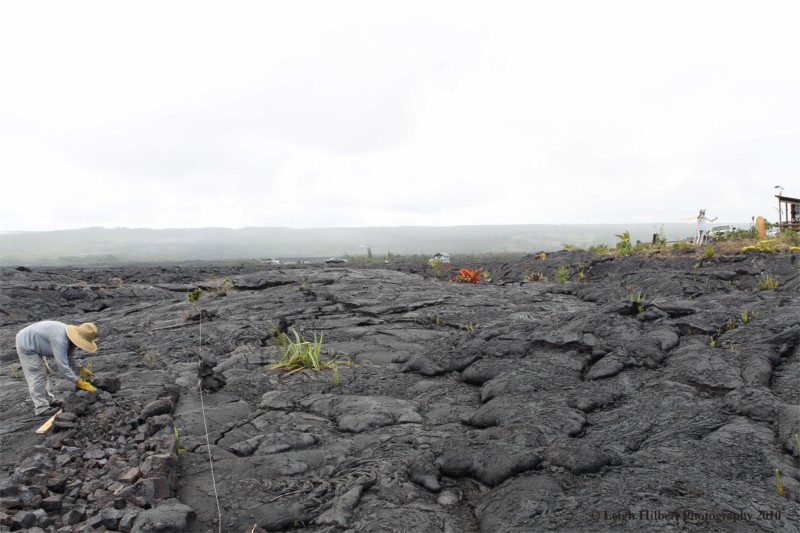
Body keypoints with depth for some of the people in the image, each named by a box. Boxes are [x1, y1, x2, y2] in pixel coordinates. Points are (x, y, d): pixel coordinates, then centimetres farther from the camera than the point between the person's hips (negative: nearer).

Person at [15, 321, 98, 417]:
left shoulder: (71, 338, -9)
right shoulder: (60, 340, -38)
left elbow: (70, 359, 2)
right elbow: (62, 365, -38)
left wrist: (80, 370, -13)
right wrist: (78, 382, -34)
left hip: (32, 343, 10)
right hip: (26, 345, -10)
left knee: (44, 372, 16)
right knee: (36, 376, -8)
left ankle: (49, 400, 28)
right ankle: (42, 408, -3)